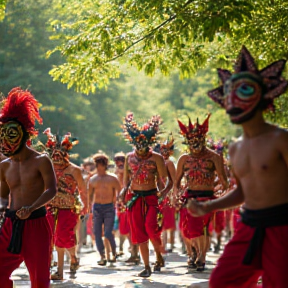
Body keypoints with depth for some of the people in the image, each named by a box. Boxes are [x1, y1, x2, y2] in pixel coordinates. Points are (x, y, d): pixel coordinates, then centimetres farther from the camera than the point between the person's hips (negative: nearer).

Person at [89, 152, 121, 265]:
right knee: (97, 233, -3)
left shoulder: (112, 178, 1)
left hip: (109, 208, -3)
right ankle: (102, 257, 5)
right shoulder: (92, 180, 9)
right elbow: (90, 195, 16)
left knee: (108, 233, -11)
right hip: (96, 208, 3)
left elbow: (120, 192, 4)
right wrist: (92, 205, 5)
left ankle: (114, 253, 12)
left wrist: (114, 203, -4)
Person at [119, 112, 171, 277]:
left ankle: (159, 255, 5)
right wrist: (124, 190, -2)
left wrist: (165, 191, -22)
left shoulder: (156, 158, -3)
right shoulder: (130, 157, 9)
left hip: (151, 197, -4)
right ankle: (147, 267, 9)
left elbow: (165, 178, -4)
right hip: (135, 197, 4)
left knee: (151, 226, -21)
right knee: (139, 232, 2)